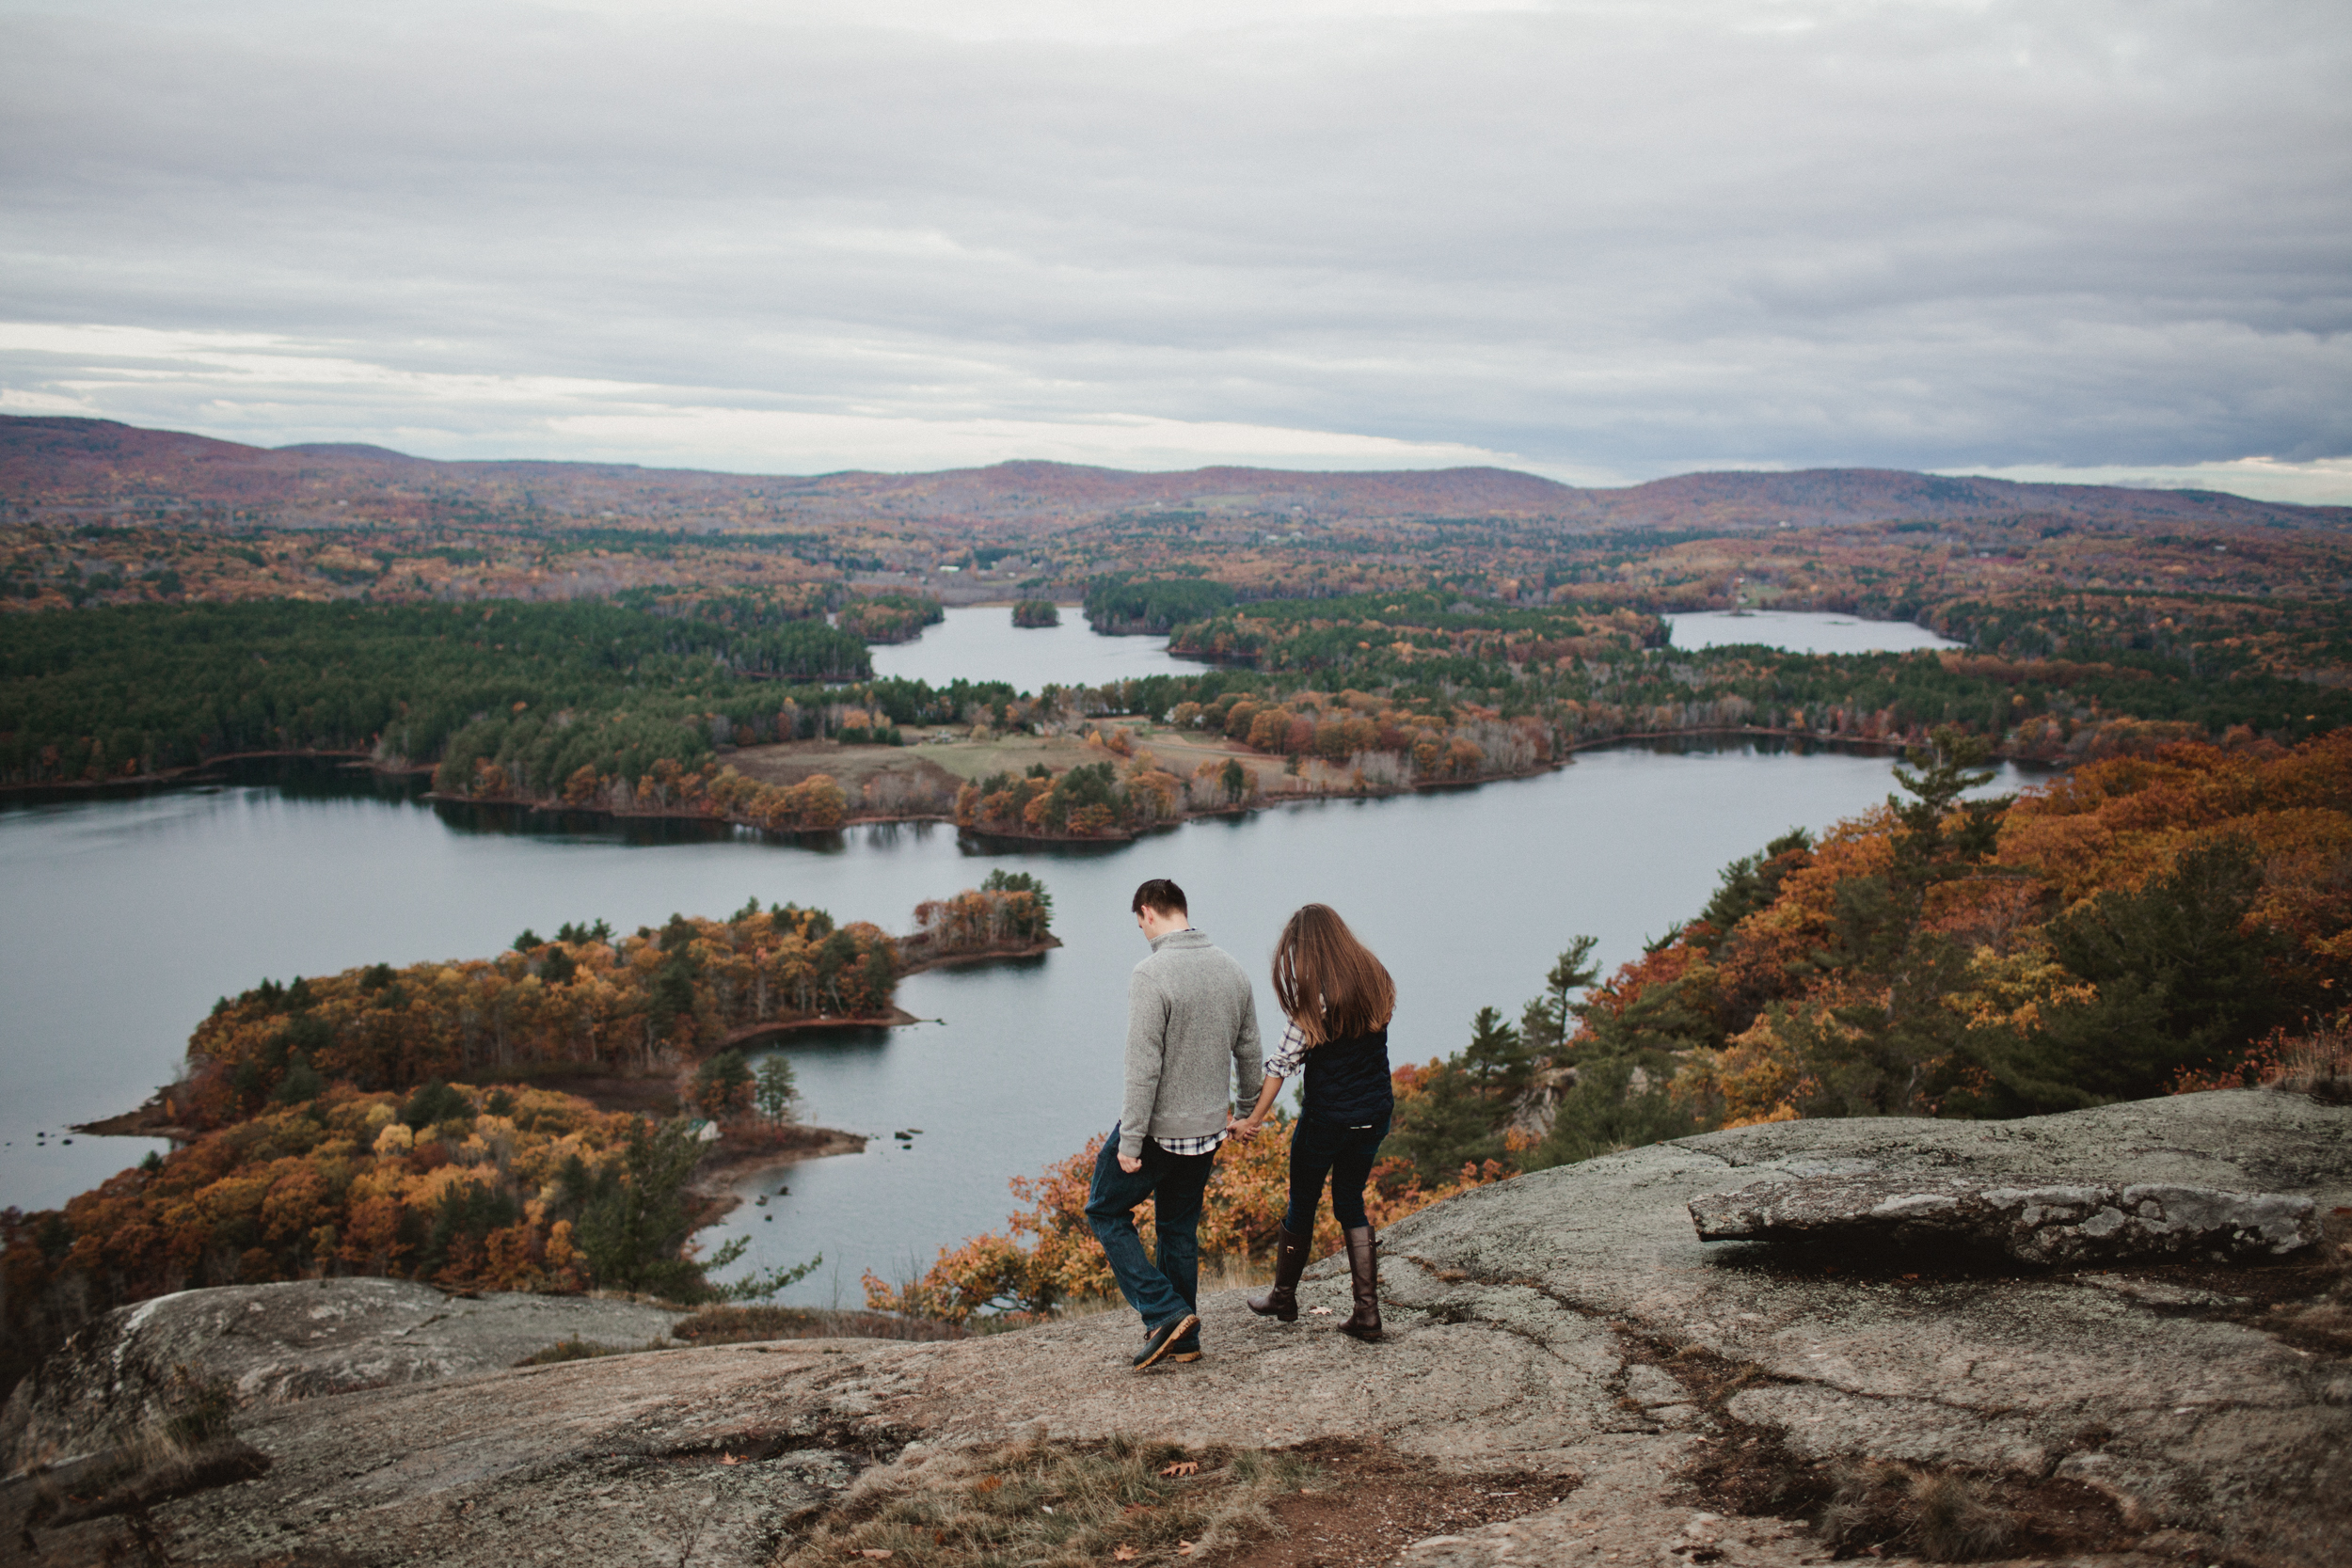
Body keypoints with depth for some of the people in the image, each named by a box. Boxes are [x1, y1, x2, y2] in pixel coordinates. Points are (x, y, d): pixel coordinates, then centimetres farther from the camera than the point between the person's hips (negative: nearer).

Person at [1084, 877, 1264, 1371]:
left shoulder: (1152, 974, -21)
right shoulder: (1232, 970, 2)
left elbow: (1144, 1066, -23)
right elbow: (1249, 1049, 12)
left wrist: (1129, 1141, -17)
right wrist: (1247, 1106, 28)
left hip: (1158, 1127, -7)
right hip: (1209, 1128, 7)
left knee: (1107, 1212, 12)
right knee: (1180, 1229, 19)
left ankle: (1164, 1311, 1)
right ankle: (1183, 1340, 24)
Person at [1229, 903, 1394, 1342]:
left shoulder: (1316, 996, -18)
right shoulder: (1374, 978, 0)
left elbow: (1283, 1060, -17)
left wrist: (1253, 1119, -13)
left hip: (1327, 1116, -6)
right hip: (1375, 1112, 6)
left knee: (1302, 1205, 14)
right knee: (1351, 1204, 17)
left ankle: (1284, 1297, 31)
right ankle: (1367, 1311, 9)